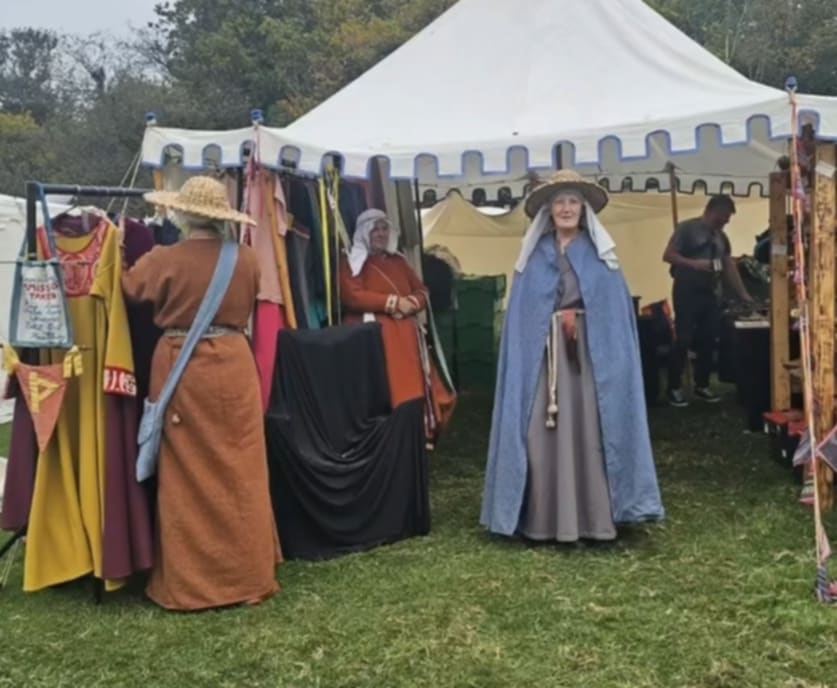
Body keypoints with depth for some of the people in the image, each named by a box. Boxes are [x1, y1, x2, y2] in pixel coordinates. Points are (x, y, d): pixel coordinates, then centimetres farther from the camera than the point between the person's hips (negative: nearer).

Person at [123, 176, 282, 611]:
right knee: (239, 475, 10)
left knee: (187, 479, 7)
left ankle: (188, 582, 16)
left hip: (180, 371, -2)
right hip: (234, 367, 2)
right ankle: (247, 573, 19)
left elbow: (127, 289, 10)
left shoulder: (163, 260, -9)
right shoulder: (246, 260, -2)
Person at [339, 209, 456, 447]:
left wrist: (411, 303, -7)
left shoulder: (398, 261, 22)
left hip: (405, 337, 6)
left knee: (414, 389, 2)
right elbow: (352, 296, -12)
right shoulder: (352, 263, 3)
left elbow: (422, 291, 18)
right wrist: (393, 302, -12)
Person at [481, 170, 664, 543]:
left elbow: (616, 313, 3)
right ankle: (547, 520, 4)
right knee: (545, 436, -3)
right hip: (543, 357, 1)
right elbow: (520, 318, 6)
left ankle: (595, 518, 5)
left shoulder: (601, 256, 8)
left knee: (590, 432, -2)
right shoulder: (533, 258, 10)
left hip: (591, 357, 0)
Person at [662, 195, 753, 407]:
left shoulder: (722, 237, 16)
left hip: (711, 294, 7)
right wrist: (694, 264, -21)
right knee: (683, 340, -7)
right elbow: (668, 255, -10)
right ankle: (674, 388, 0)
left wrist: (744, 295, 13)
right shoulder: (687, 228, -4)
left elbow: (730, 268, 17)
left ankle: (702, 385, 18)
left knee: (708, 341, 7)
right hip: (687, 293, -7)